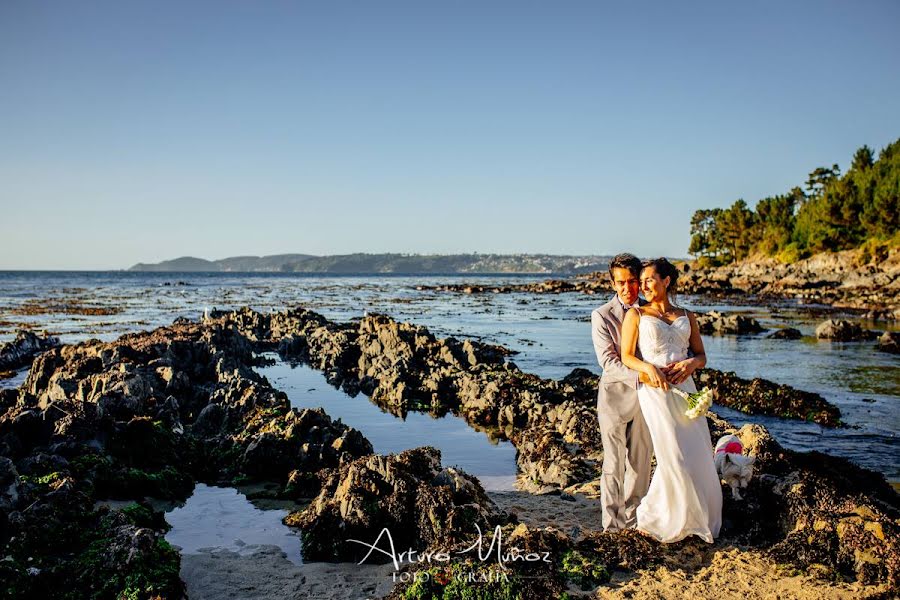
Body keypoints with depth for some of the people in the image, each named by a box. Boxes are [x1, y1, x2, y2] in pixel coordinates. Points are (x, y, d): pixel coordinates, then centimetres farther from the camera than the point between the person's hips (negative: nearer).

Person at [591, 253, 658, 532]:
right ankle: (612, 522, 16)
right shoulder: (602, 315, -7)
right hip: (615, 395, -4)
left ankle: (633, 516, 28)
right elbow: (607, 361, -15)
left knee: (641, 460, 12)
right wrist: (638, 376, -29)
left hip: (645, 394, 4)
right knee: (614, 463, 3)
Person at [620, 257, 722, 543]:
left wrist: (690, 364, -10)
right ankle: (651, 518, 12)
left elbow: (701, 355, 13)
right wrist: (649, 368, -20)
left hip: (684, 388, 4)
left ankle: (696, 515, 25)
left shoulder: (686, 316, 15)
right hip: (654, 390, -4)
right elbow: (627, 356, -1)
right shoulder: (636, 314, 5)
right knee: (674, 458, -7)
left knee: (698, 455, 3)